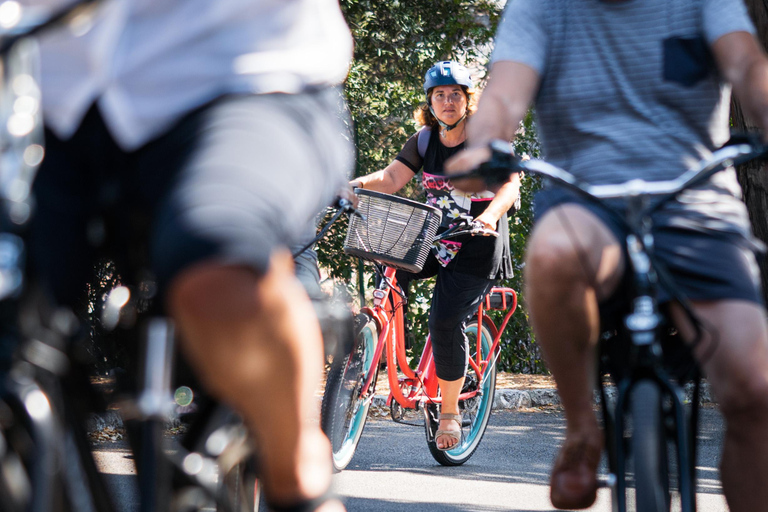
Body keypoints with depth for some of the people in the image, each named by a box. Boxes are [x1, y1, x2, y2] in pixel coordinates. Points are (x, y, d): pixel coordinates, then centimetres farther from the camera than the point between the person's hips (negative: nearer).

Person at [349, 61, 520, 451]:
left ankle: (449, 411, 0)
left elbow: (510, 184, -18)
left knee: (445, 320, -18)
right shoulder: (426, 139, 8)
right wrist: (355, 185, -20)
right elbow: (392, 177, 1)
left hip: (476, 246, -5)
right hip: (433, 236, 5)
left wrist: (490, 214, -39)